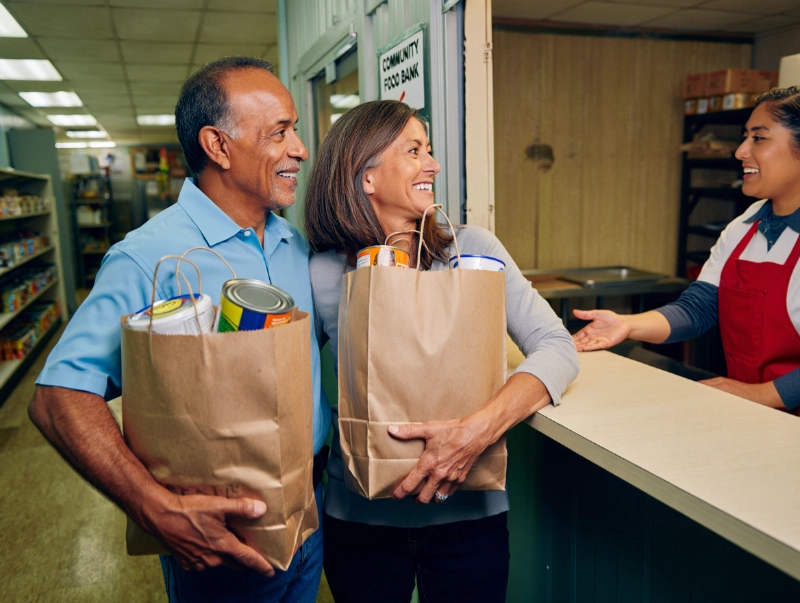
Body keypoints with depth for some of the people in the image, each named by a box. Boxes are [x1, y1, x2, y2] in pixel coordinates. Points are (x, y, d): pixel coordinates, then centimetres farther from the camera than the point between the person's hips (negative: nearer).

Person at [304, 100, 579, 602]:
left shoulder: (472, 249, -7)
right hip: (359, 518, 0)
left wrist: (480, 428, -28)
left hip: (468, 514, 1)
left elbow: (557, 347, -14)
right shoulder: (324, 274, -8)